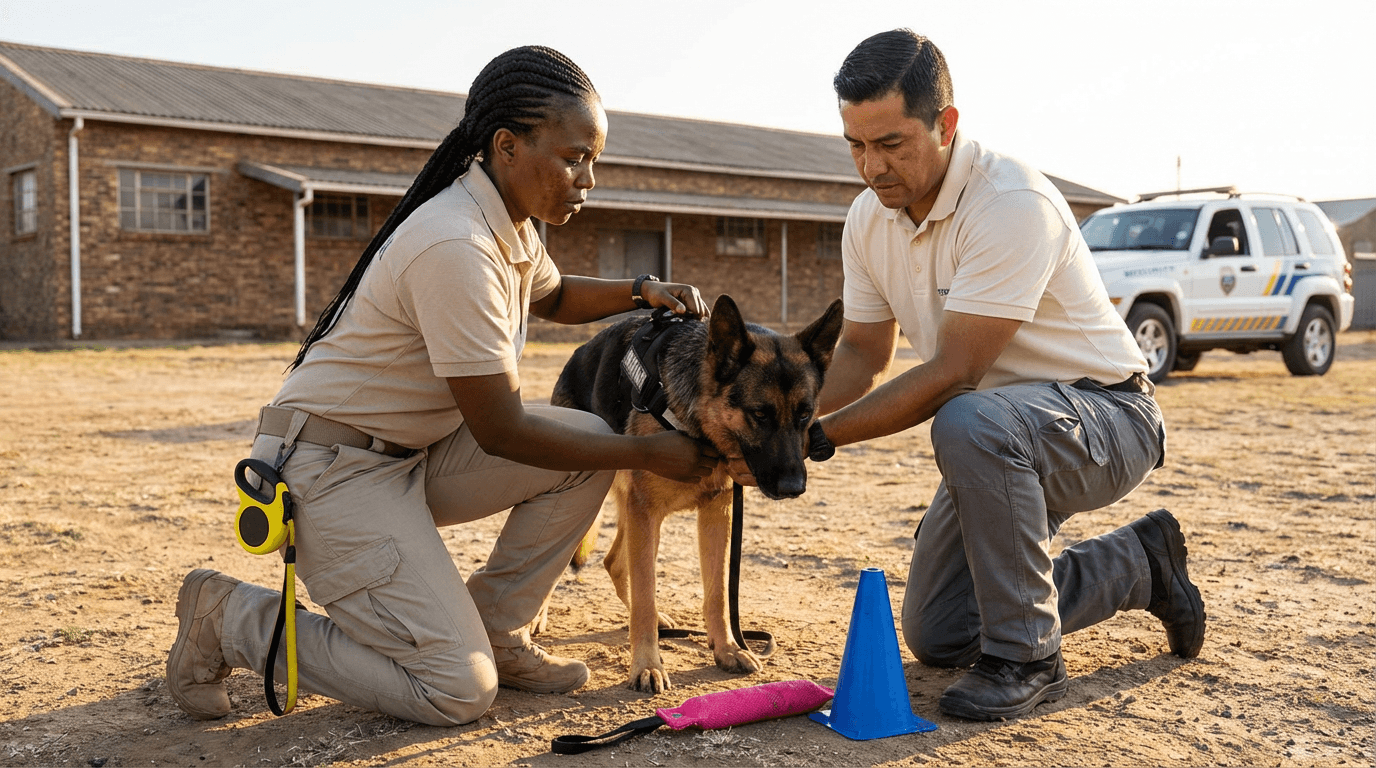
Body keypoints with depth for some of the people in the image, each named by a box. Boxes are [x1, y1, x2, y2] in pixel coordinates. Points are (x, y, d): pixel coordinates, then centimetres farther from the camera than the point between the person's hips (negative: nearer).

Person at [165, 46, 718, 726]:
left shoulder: (508, 225, 2)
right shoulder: (454, 248, -28)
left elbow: (552, 296, 26)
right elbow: (501, 433, -23)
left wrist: (640, 292, 5)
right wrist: (650, 453, -16)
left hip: (414, 452, 9)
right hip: (332, 464, -9)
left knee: (592, 446, -2)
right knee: (458, 691, -13)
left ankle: (495, 631, 10)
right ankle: (230, 618, 3)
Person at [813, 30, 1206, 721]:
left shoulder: (1013, 205, -29)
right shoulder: (869, 218, -4)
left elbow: (952, 373, -31)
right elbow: (862, 354, 3)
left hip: (1104, 413, -8)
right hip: (1004, 438, 8)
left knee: (969, 424, -41)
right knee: (935, 636, 9)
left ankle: (1027, 657, -20)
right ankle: (1137, 564, 26)